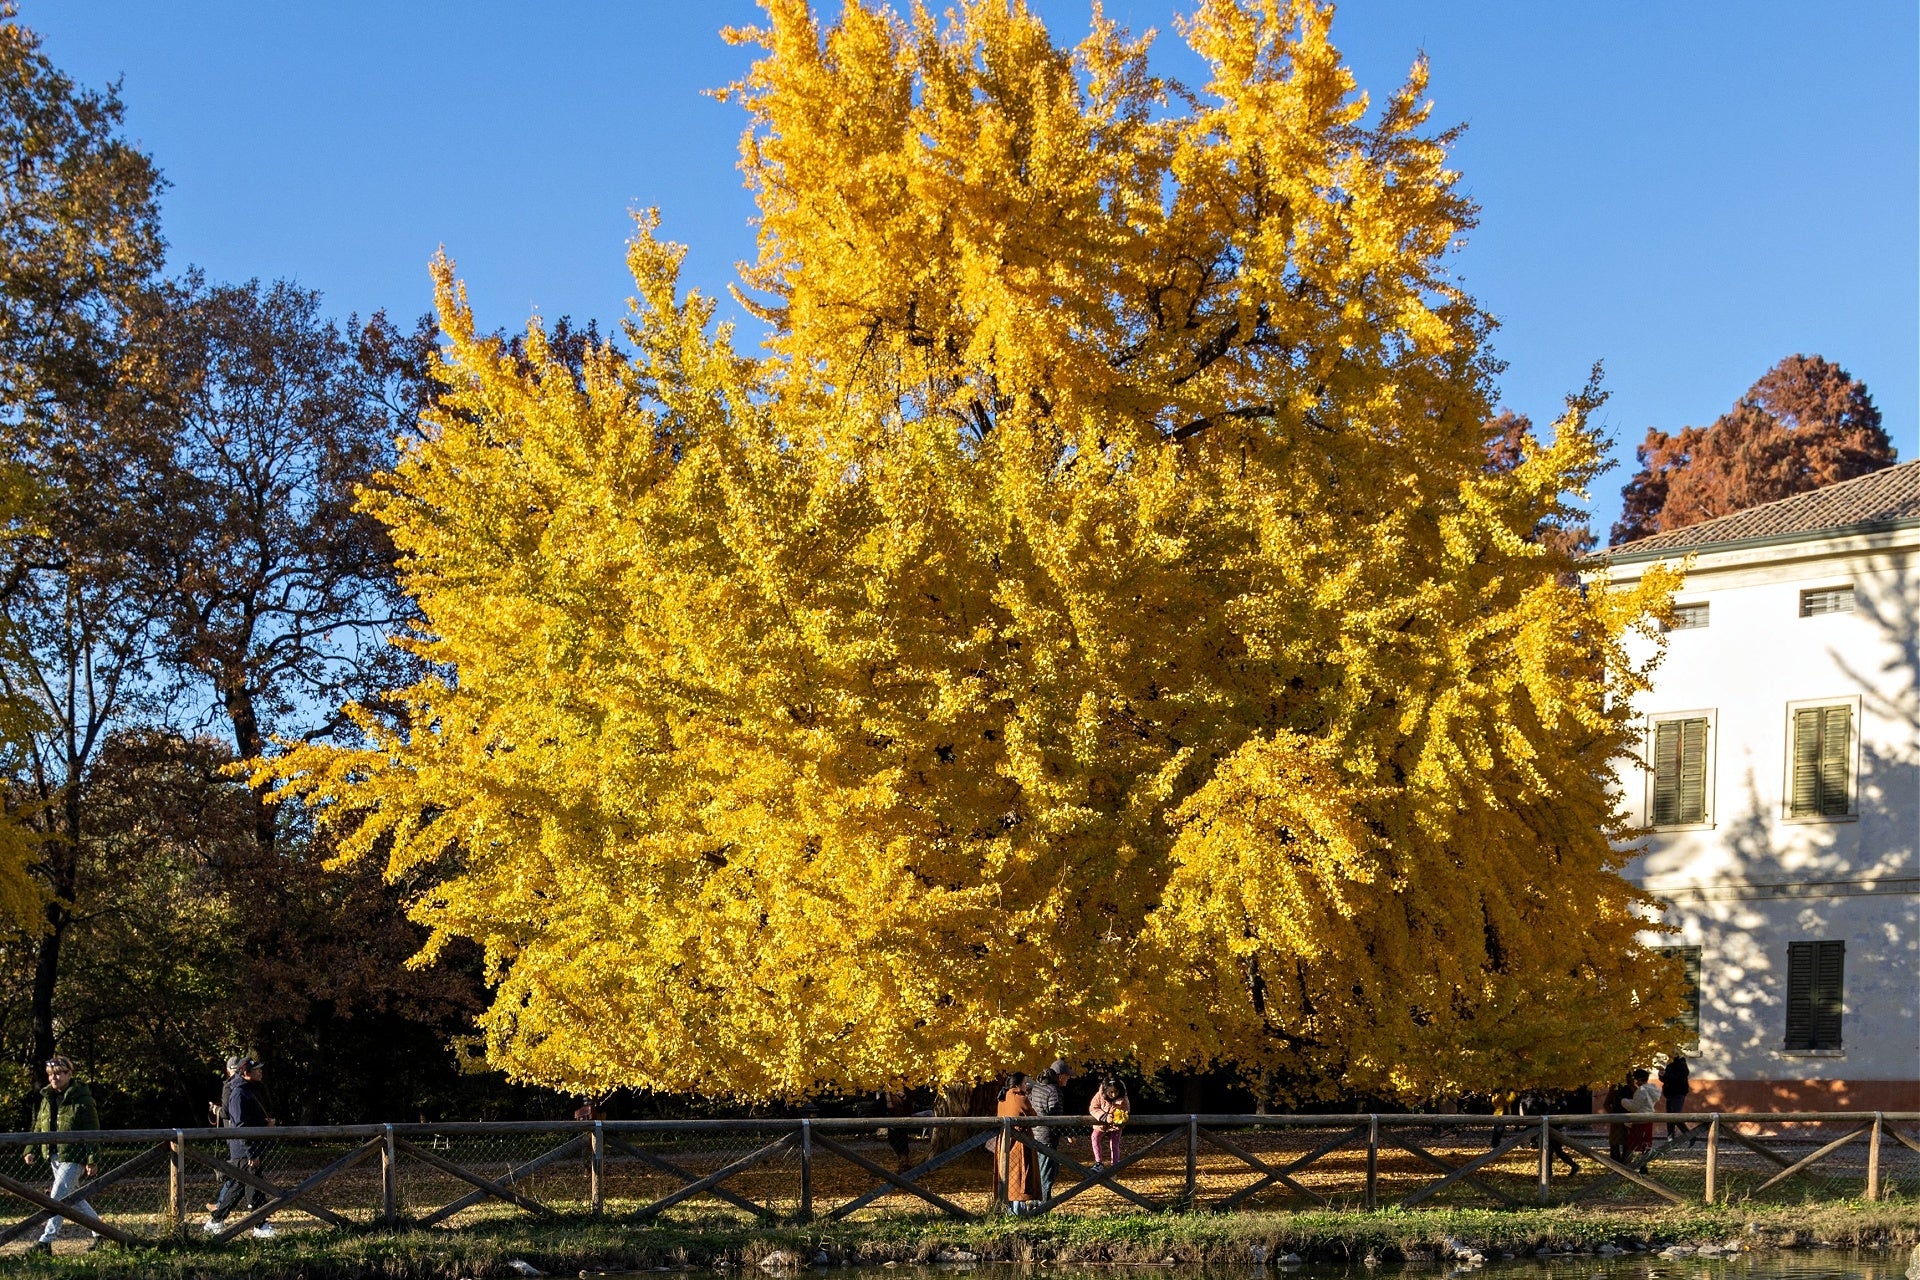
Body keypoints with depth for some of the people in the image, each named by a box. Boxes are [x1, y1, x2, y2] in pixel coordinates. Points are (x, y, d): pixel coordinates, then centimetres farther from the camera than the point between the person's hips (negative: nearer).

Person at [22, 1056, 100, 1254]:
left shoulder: (82, 1100, -12)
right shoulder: (47, 1098, 10)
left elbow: (92, 1132, -12)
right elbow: (39, 1126, 19)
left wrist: (91, 1160, -16)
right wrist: (31, 1150, 7)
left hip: (73, 1156, -8)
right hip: (54, 1156, 8)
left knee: (58, 1197, -12)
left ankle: (46, 1241, -10)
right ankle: (99, 1233, 27)